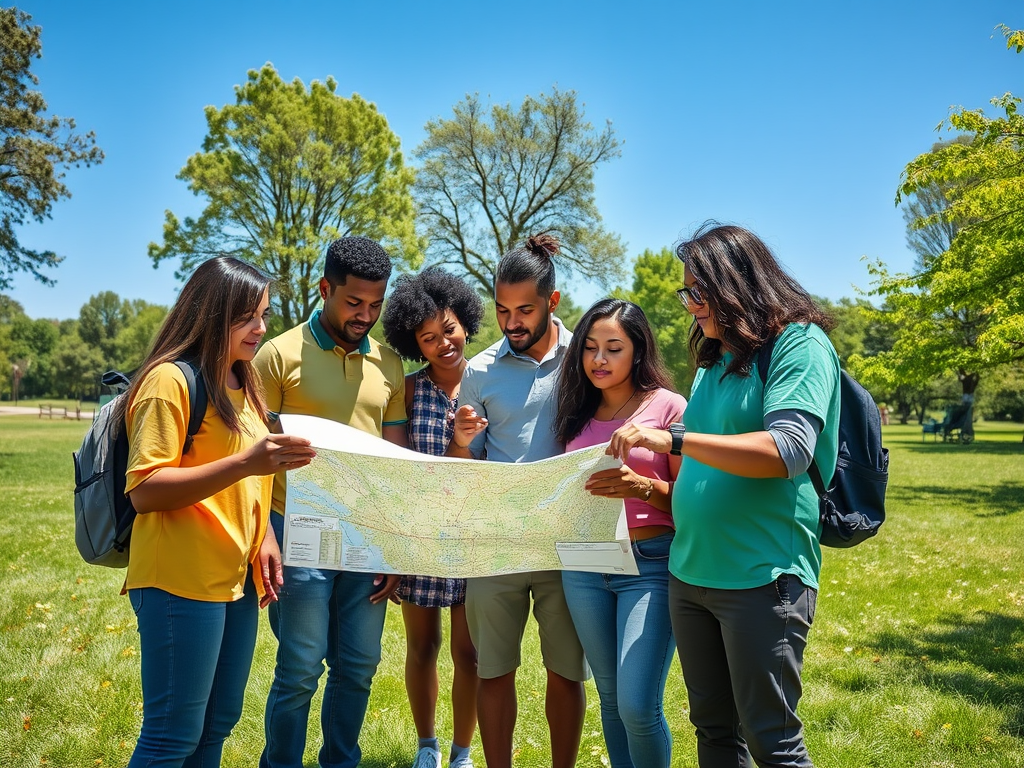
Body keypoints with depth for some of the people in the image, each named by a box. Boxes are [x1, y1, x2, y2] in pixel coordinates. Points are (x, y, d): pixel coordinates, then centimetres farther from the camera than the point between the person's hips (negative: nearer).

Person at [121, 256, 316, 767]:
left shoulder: (240, 385, 15)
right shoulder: (171, 380, -11)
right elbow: (144, 491, -19)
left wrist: (262, 537, 8)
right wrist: (245, 463, -28)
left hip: (236, 580, 8)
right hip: (181, 583, -8)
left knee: (217, 725, 14)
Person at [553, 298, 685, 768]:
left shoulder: (667, 406, -5)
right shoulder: (580, 413, 11)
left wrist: (643, 486, -23)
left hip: (651, 562, -5)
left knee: (638, 705, -10)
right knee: (610, 696, 13)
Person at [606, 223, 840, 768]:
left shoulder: (798, 344, -8)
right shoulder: (712, 362, 15)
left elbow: (789, 449, -22)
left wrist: (673, 439, -25)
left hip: (761, 577, -7)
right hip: (688, 574, 8)